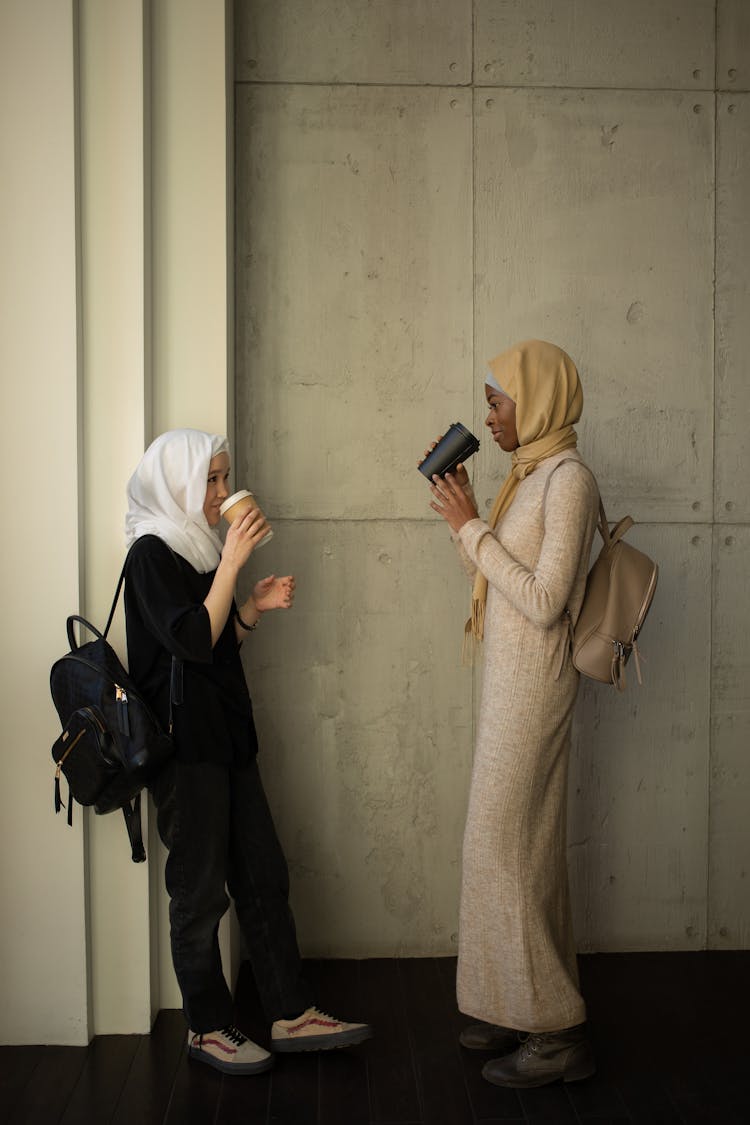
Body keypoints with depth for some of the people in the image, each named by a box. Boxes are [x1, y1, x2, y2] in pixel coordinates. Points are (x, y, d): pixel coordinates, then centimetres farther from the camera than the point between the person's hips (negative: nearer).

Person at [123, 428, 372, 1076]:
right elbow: (193, 641, -21)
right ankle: (207, 1028, 15)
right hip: (184, 744, -8)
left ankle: (292, 1016, 17)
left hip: (226, 736, 9)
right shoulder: (153, 552, -11)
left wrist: (256, 607, 3)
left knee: (264, 877, 9)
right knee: (201, 890, 2)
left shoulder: (199, 548, 15)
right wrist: (233, 563, -20)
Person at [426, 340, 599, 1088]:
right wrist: (462, 510, 7)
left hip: (533, 685, -9)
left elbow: (543, 601, -22)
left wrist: (471, 528, -17)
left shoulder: (568, 478, -16)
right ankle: (534, 1007, 25)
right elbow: (494, 575, 16)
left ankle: (557, 1034, 7)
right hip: (510, 681, 9)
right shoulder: (529, 473, 12)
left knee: (504, 846, -4)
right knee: (523, 844, 14)